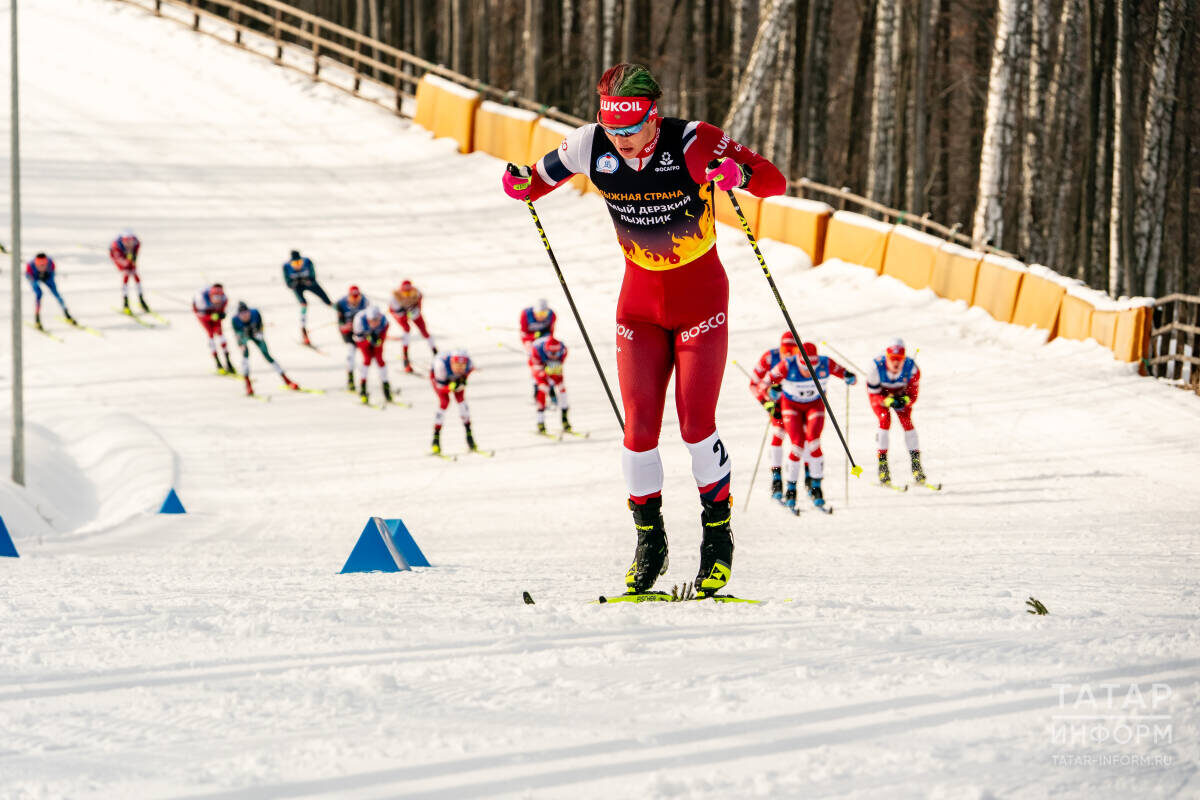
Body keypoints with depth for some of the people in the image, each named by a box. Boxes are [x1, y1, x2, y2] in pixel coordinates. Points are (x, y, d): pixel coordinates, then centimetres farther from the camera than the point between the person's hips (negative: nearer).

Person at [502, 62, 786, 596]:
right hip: (640, 301, 3)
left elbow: (775, 182, -23)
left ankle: (718, 535, 8)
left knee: (696, 425, -9)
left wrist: (739, 174, -45)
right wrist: (522, 185, -18)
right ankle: (649, 542, 11)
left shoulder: (693, 144, -23)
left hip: (701, 298, -3)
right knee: (639, 429, -5)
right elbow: (542, 178, 6)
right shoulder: (590, 147, -13)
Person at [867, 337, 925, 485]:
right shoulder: (877, 367, -33)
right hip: (879, 395, -2)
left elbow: (913, 394, -19)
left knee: (907, 421, -18)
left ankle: (915, 461, -12)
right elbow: (874, 394, -22)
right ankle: (882, 463, -22)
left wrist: (904, 401, -42)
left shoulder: (911, 368, -29)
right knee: (885, 419, -25)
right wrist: (888, 401, -41)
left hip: (901, 395, 2)